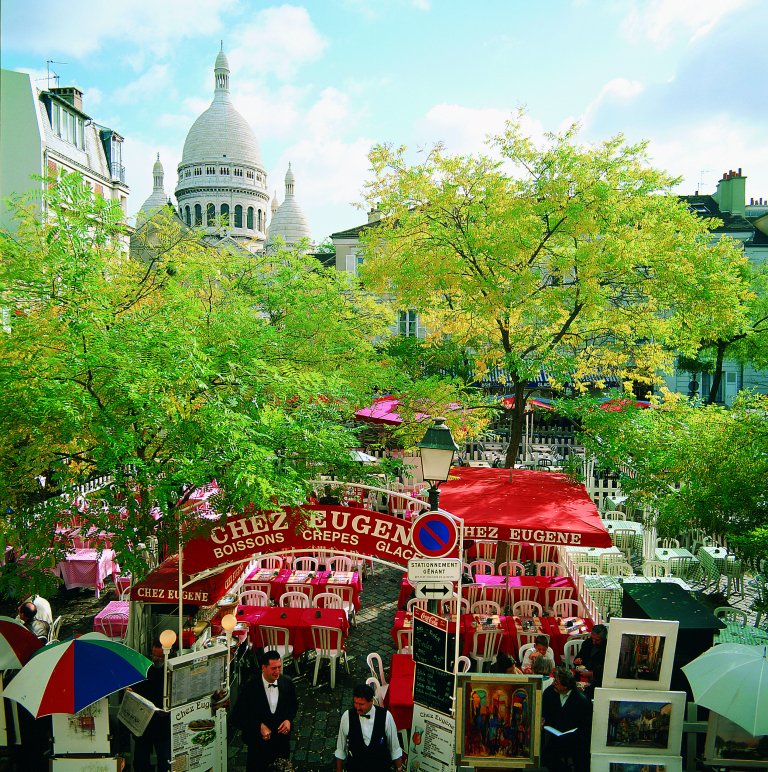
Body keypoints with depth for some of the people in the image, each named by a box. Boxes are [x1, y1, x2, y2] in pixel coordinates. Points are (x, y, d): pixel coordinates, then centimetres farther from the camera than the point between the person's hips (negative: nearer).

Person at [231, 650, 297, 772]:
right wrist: (259, 726, -22)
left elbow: (293, 706, 8)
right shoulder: (250, 687, -20)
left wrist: (289, 720, -11)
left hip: (282, 738, 3)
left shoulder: (287, 682, -10)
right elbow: (237, 717, -14)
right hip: (258, 742, -3)